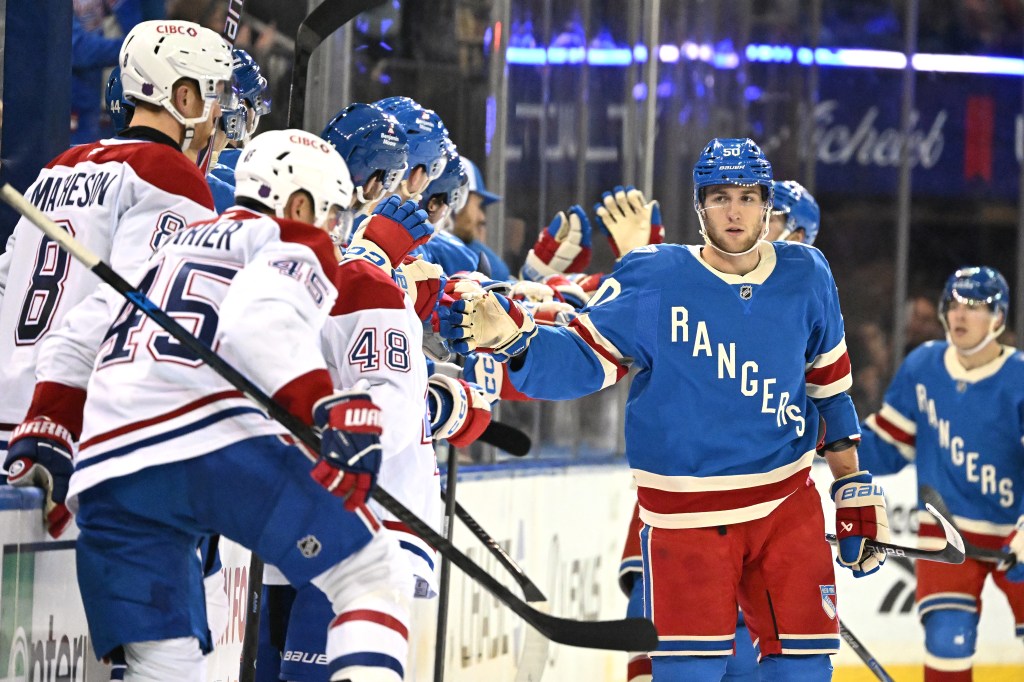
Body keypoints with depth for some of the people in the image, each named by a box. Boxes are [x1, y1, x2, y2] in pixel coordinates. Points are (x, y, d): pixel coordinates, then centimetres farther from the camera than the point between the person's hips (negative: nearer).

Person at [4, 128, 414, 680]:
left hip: (110, 473, 7)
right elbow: (260, 325, -13)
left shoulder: (173, 247, 33)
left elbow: (74, 342, 32)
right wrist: (337, 414, -21)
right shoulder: (298, 247, 10)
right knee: (372, 577, 1)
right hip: (221, 447, -7)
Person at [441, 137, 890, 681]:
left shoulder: (806, 278, 1)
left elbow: (831, 386, 12)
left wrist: (854, 489, 13)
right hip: (687, 512, -3)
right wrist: (509, 338, -29)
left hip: (788, 503, 3)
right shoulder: (653, 279, -9)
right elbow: (582, 361, -10)